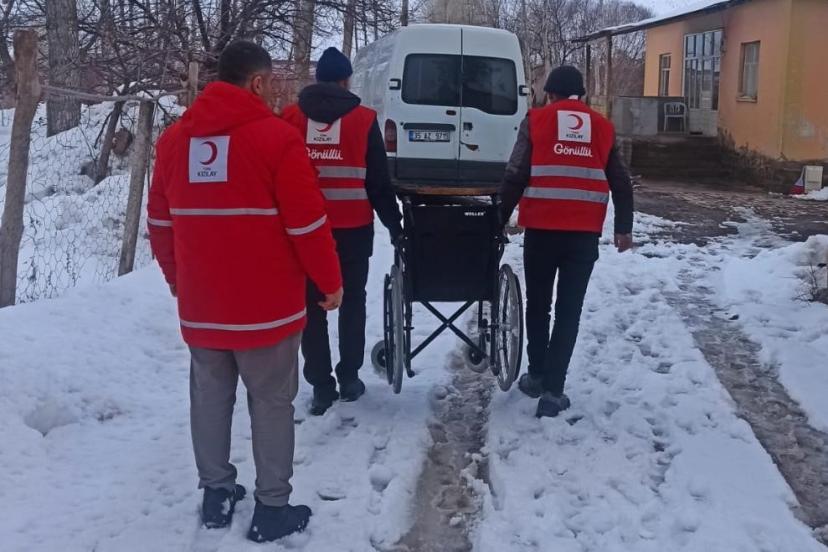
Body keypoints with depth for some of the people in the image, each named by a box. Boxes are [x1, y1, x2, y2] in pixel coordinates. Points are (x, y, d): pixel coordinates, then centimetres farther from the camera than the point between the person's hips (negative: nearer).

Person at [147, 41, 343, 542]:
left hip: (199, 305, 6)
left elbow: (160, 221, 13)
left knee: (210, 399, 16)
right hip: (266, 306, -5)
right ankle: (273, 509, 11)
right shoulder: (276, 136, -12)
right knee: (272, 404, 5)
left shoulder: (175, 138, 7)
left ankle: (216, 494, 26)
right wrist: (331, 282, 0)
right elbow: (307, 223, -13)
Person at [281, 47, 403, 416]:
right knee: (352, 301, 14)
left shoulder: (291, 117, 2)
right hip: (352, 228, -1)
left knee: (313, 305, 6)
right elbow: (379, 182, -1)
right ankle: (349, 378, 18)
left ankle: (321, 385, 4)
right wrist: (394, 225, 9)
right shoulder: (363, 119, -3)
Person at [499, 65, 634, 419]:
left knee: (538, 305, 16)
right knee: (569, 311, 5)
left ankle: (537, 376, 25)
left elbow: (514, 177, -2)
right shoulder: (603, 128, 12)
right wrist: (623, 228, 20)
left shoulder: (536, 121, 4)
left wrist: (501, 218, 6)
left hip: (541, 229, -1)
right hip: (584, 233, 2)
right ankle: (553, 390, 2)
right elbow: (621, 184, 12)